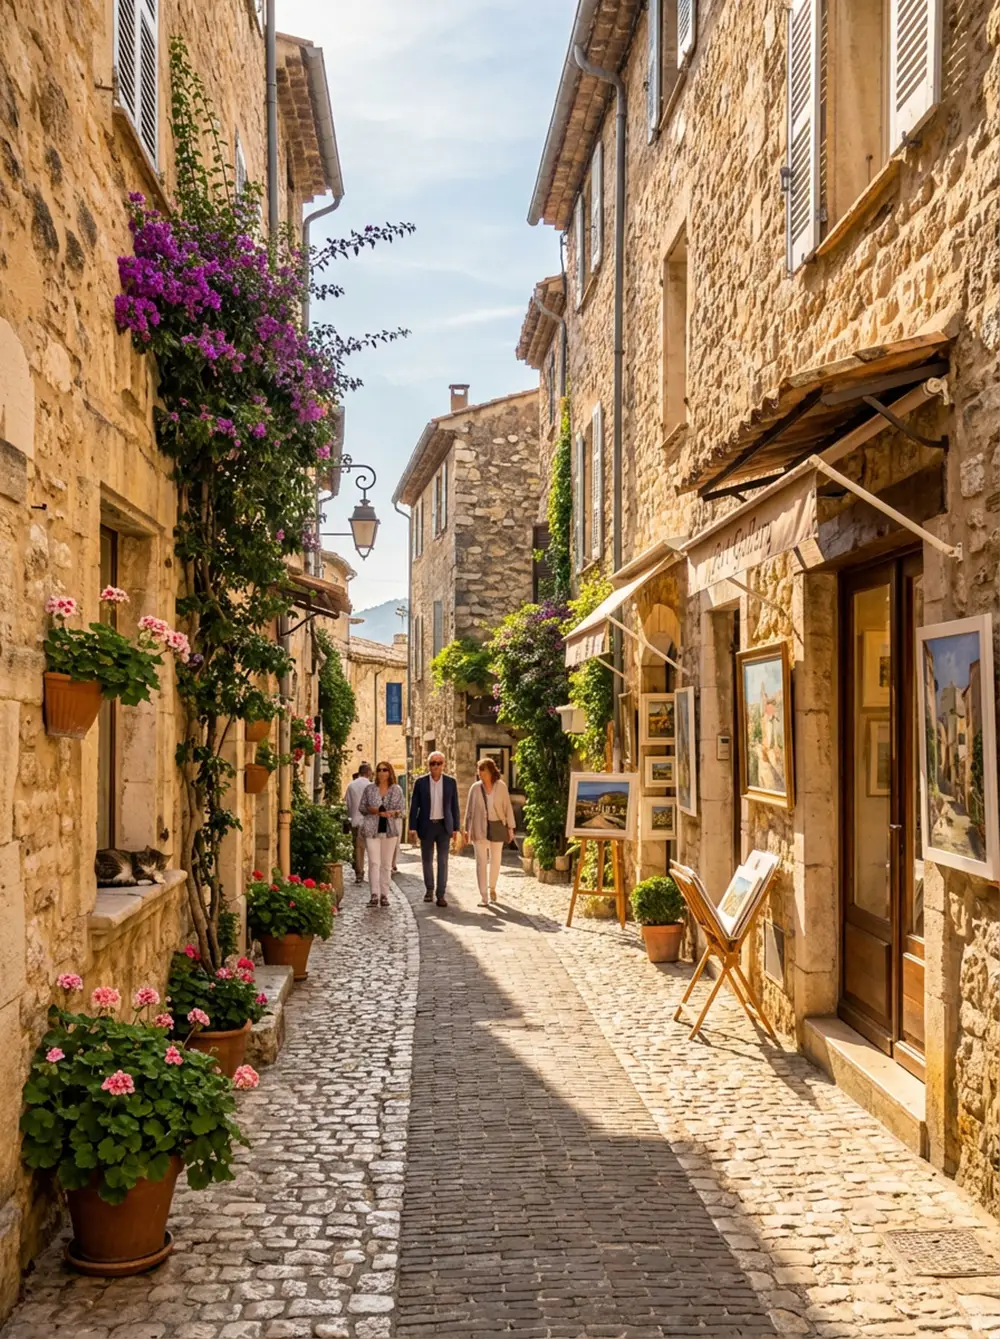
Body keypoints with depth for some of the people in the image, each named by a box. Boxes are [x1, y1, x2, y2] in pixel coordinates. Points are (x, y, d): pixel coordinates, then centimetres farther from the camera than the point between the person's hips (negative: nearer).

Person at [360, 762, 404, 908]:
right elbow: (362, 807, 8)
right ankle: (374, 894, -14)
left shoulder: (396, 790, 7)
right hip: (372, 829, -1)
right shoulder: (369, 789, 7)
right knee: (374, 862, -11)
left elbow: (401, 810, 6)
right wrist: (371, 810, -12)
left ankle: (384, 895, 11)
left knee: (386, 864, 5)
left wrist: (393, 812, -15)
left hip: (390, 830, 1)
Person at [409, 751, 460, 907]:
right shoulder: (420, 782, 0)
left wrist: (456, 828, 1)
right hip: (426, 826, 0)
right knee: (427, 860, 9)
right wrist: (413, 828, -4)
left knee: (443, 861, -4)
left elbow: (454, 806, 5)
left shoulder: (451, 782, 2)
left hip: (444, 826, 0)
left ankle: (441, 895, -2)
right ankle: (429, 889, 27)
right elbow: (414, 806, 1)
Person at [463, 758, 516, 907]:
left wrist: (510, 828, -3)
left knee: (496, 859, 9)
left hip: (496, 826, 0)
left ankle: (492, 888, 32)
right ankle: (483, 896, 1)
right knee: (481, 861, -2)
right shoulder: (475, 787, -1)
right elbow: (469, 809, 5)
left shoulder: (501, 786, -3)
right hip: (479, 828, 0)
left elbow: (508, 807, -1)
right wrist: (466, 829, 3)